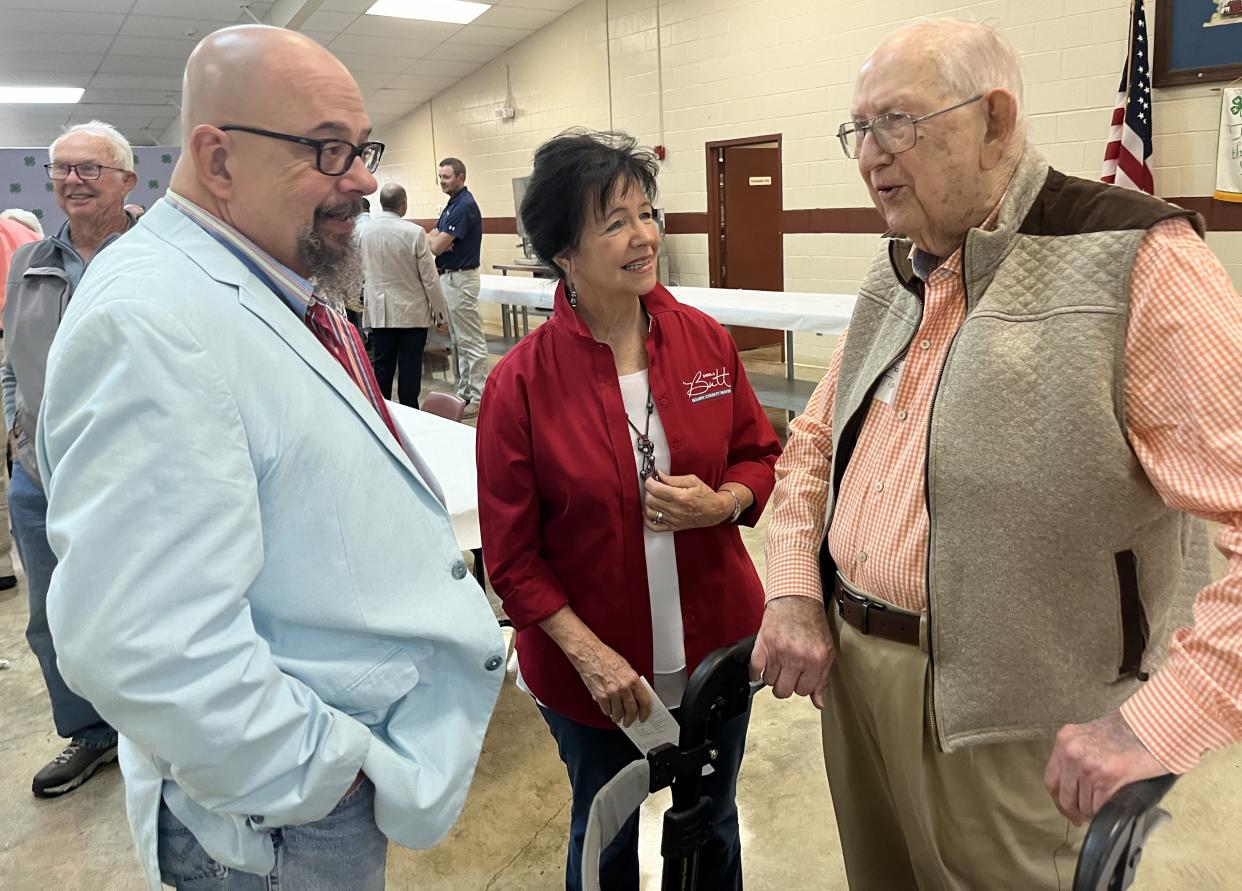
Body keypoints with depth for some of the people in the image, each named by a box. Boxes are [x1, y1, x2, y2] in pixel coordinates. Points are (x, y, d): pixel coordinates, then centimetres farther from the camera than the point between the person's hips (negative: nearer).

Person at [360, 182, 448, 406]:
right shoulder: (414, 233, -15)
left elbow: (362, 271, 11)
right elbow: (430, 279, -11)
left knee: (382, 369, 11)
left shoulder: (365, 231, -2)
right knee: (410, 371, 3)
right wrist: (441, 314, -2)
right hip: (412, 313, -4)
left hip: (379, 312, 4)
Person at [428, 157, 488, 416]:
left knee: (471, 341, -6)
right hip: (448, 277, 10)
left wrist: (436, 240, 4)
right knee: (458, 341, 14)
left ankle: (479, 397, -3)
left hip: (460, 278, -10)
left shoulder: (465, 206, -16)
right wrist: (436, 238, -9)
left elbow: (437, 247, -19)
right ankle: (464, 392, 21)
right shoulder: (451, 205, 15)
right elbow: (431, 238, 14)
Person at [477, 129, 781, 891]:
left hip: (718, 647, 3)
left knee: (713, 826, 26)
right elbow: (511, 553, -12)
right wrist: (588, 653, -18)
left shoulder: (707, 341, -8)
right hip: (589, 666, -2)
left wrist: (719, 503, -18)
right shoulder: (521, 383, -17)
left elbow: (761, 458, 3)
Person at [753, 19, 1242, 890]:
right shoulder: (896, 274, 8)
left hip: (1004, 718, -6)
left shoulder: (1139, 264, -16)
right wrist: (793, 592, 2)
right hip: (848, 665, 7)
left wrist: (1159, 721, -26)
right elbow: (815, 444, 15)